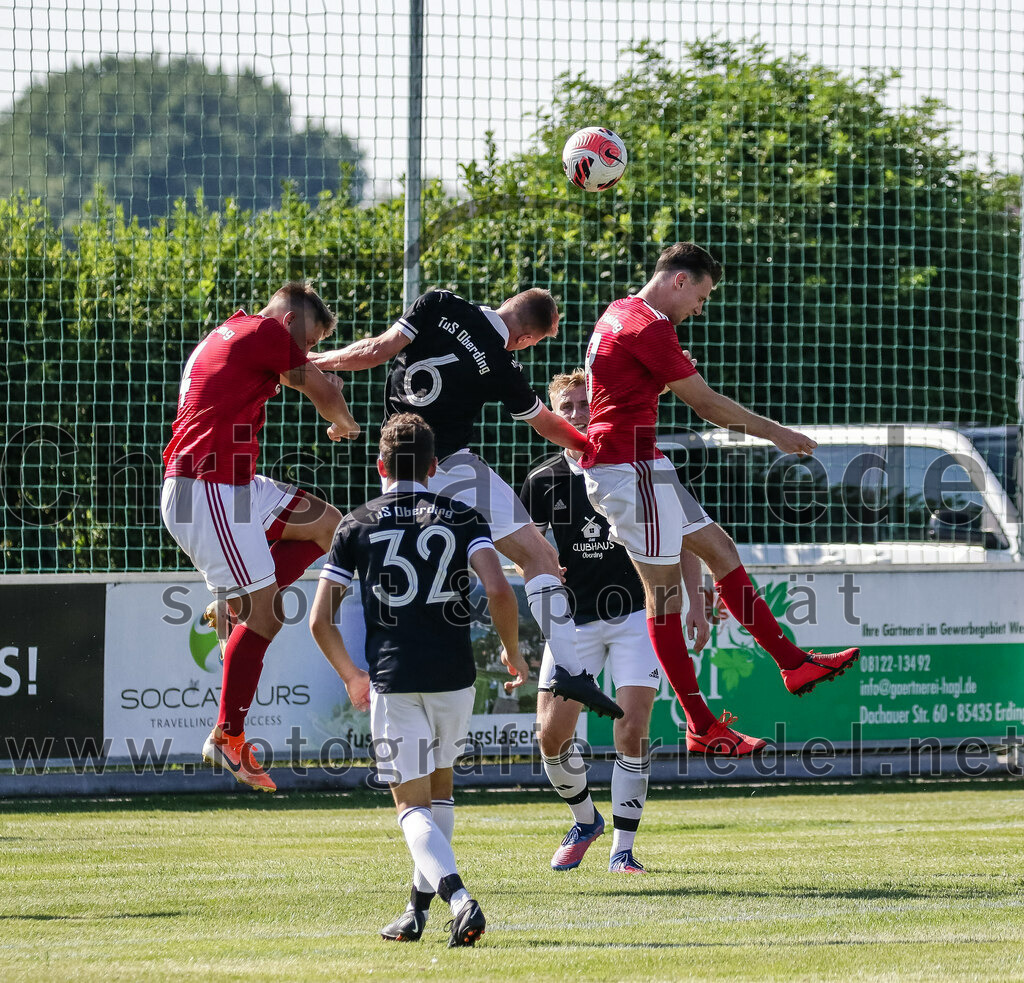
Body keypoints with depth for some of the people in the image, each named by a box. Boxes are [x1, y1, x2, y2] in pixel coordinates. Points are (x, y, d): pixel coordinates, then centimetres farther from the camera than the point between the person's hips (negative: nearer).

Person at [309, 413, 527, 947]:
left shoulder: (357, 526, 6)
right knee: (439, 789, 23)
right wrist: (512, 653, 6)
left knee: (412, 806, 0)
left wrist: (352, 677, 18)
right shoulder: (461, 518, 5)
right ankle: (417, 911, 25)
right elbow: (499, 591, -10)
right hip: (454, 676, 2)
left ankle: (458, 898, -25)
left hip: (392, 679, -2)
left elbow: (320, 621, 2)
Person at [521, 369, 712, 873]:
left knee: (632, 729, -12)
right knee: (551, 736, -3)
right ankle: (585, 821, 25)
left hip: (636, 614, -2)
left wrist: (695, 604, -1)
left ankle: (623, 848, 0)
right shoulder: (543, 482, 1)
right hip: (574, 619, 2)